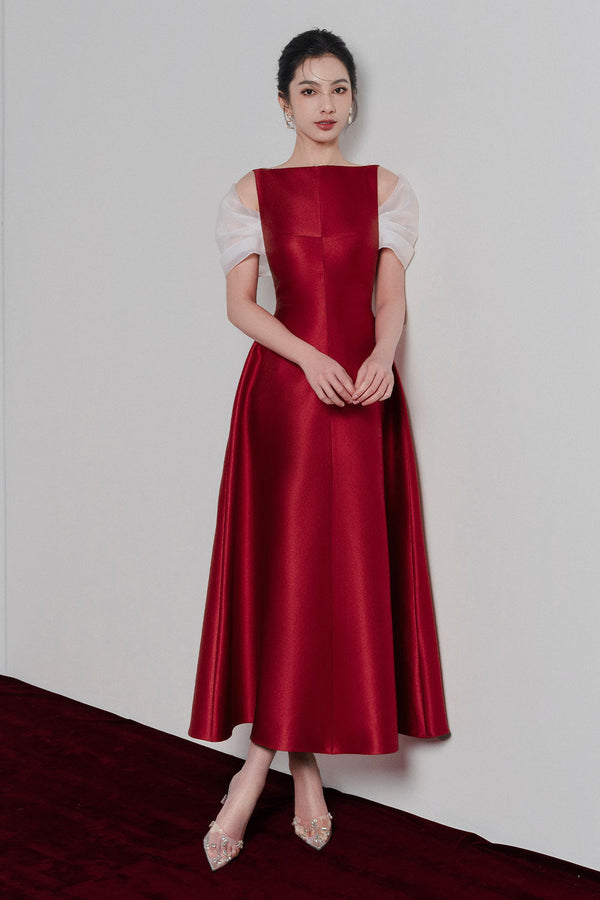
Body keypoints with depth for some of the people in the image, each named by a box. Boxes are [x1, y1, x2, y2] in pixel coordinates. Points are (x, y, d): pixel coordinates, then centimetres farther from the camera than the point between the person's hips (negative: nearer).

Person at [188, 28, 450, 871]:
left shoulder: (386, 188, 11)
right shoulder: (252, 192, 7)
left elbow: (392, 293, 2)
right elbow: (240, 303, -1)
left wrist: (380, 356, -20)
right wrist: (310, 356, -17)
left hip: (364, 391, 2)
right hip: (283, 388, -2)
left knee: (351, 570, 0)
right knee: (282, 571, -6)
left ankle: (259, 767, 10)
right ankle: (303, 771, 3)